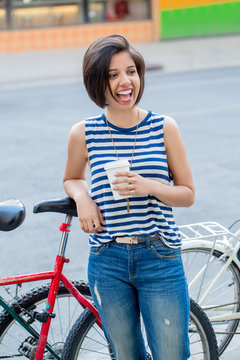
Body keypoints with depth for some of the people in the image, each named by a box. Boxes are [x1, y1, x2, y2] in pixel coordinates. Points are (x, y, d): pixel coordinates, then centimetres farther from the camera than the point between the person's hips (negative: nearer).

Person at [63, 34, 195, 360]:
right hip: (108, 262, 1)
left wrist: (148, 187, -17)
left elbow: (188, 193, 3)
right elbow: (72, 178, 18)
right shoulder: (84, 134, -1)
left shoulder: (164, 127, -2)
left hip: (161, 259, -1)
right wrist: (81, 197, -5)